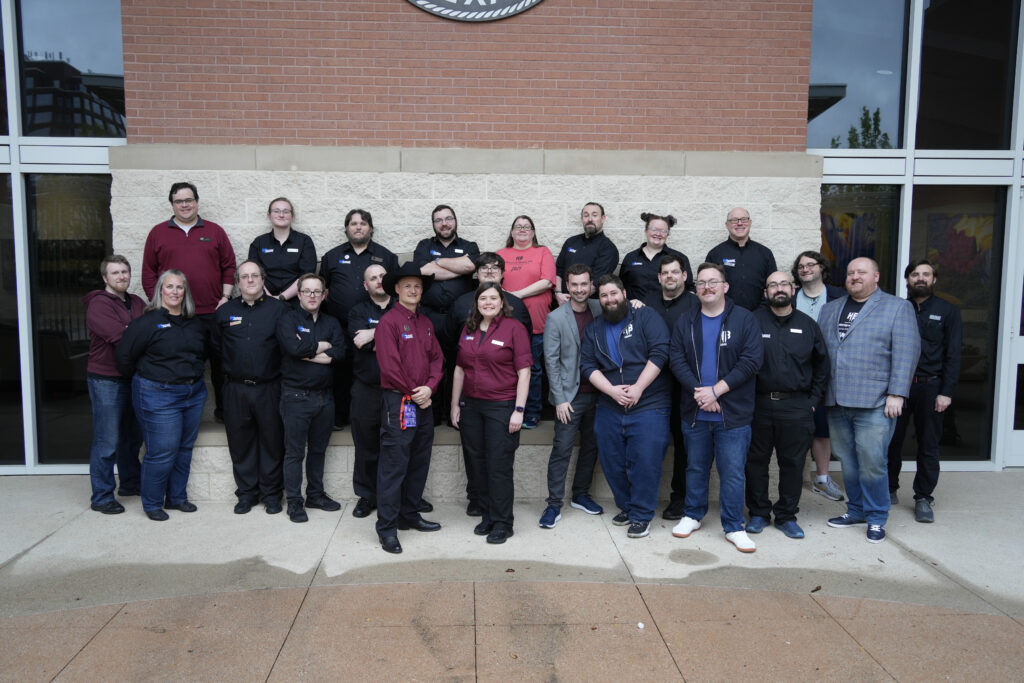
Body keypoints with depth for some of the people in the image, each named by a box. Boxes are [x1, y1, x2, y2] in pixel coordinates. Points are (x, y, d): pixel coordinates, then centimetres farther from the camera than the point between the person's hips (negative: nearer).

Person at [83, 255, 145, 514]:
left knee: (132, 436, 18)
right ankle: (101, 497, 8)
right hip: (106, 380, -7)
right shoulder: (98, 304, -11)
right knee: (107, 442, -2)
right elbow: (120, 335, -23)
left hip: (133, 377, 7)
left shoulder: (137, 303, 13)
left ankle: (130, 483, 34)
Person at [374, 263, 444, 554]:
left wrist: (429, 388, -7)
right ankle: (387, 527, 2)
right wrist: (413, 394, -9)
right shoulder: (388, 322, -9)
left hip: (424, 402, 8)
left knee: (419, 462, 14)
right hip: (398, 401, -7)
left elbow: (437, 358, 10)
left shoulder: (425, 323, 14)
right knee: (394, 465, -5)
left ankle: (410, 515, 27)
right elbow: (389, 366, -14)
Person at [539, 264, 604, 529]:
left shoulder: (600, 311, 4)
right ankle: (554, 504, 6)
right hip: (570, 395, -4)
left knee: (591, 447, 13)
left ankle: (580, 495, 29)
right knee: (562, 450, -4)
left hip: (596, 393, 5)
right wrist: (559, 399, -11)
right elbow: (551, 361, -7)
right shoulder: (555, 318, -6)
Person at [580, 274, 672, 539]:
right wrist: (612, 390, -11)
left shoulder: (645, 317, -1)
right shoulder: (593, 329, 12)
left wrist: (637, 388, -15)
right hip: (609, 408, 5)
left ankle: (641, 516, 7)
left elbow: (659, 353, -10)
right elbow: (587, 366, 4)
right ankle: (626, 507, 27)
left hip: (648, 406, -4)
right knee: (612, 463, 9)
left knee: (645, 462, -7)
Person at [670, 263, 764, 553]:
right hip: (694, 412, 3)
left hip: (734, 413, -3)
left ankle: (733, 527, 15)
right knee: (696, 467, 15)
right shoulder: (686, 322, 7)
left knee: (732, 471, 2)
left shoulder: (744, 319, -2)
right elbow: (677, 360, -1)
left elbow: (751, 361, -11)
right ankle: (693, 515, 32)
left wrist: (716, 390, -16)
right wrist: (699, 392, -15)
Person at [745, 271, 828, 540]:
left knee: (793, 463, 8)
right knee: (756, 461, 6)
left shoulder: (807, 325, 8)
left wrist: (813, 399, 8)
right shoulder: (753, 322, -1)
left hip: (797, 407, 2)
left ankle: (787, 516, 22)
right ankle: (759, 513, 21)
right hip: (759, 405, -2)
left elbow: (821, 365, 15)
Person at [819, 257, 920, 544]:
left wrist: (896, 394, -13)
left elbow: (906, 353, -6)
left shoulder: (897, 308, 2)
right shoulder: (830, 309, 16)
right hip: (836, 402, 5)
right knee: (848, 463, 12)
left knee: (872, 464, -2)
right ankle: (856, 510, 27)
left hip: (875, 404, -5)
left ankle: (876, 519, 14)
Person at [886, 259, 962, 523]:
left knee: (928, 445, 4)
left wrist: (946, 392, -8)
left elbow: (953, 354, 0)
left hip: (930, 386, -1)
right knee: (892, 440, 7)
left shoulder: (947, 311, 4)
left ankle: (923, 498, 13)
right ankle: (889, 490, 21)